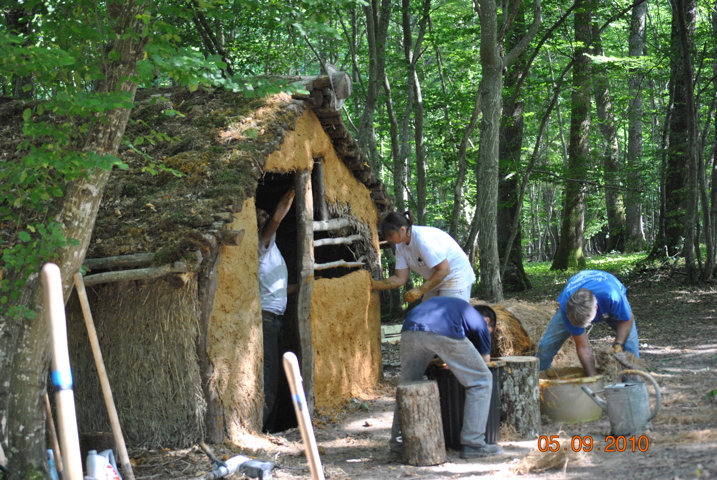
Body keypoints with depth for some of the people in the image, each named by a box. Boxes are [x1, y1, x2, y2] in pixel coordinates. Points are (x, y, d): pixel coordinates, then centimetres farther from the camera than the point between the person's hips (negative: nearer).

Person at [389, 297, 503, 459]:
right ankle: (473, 444, 9)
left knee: (407, 384, 26)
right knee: (481, 381, 12)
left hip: (410, 329, 5)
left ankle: (398, 442, 31)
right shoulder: (479, 321, 29)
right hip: (445, 333, -5)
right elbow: (485, 359, 31)